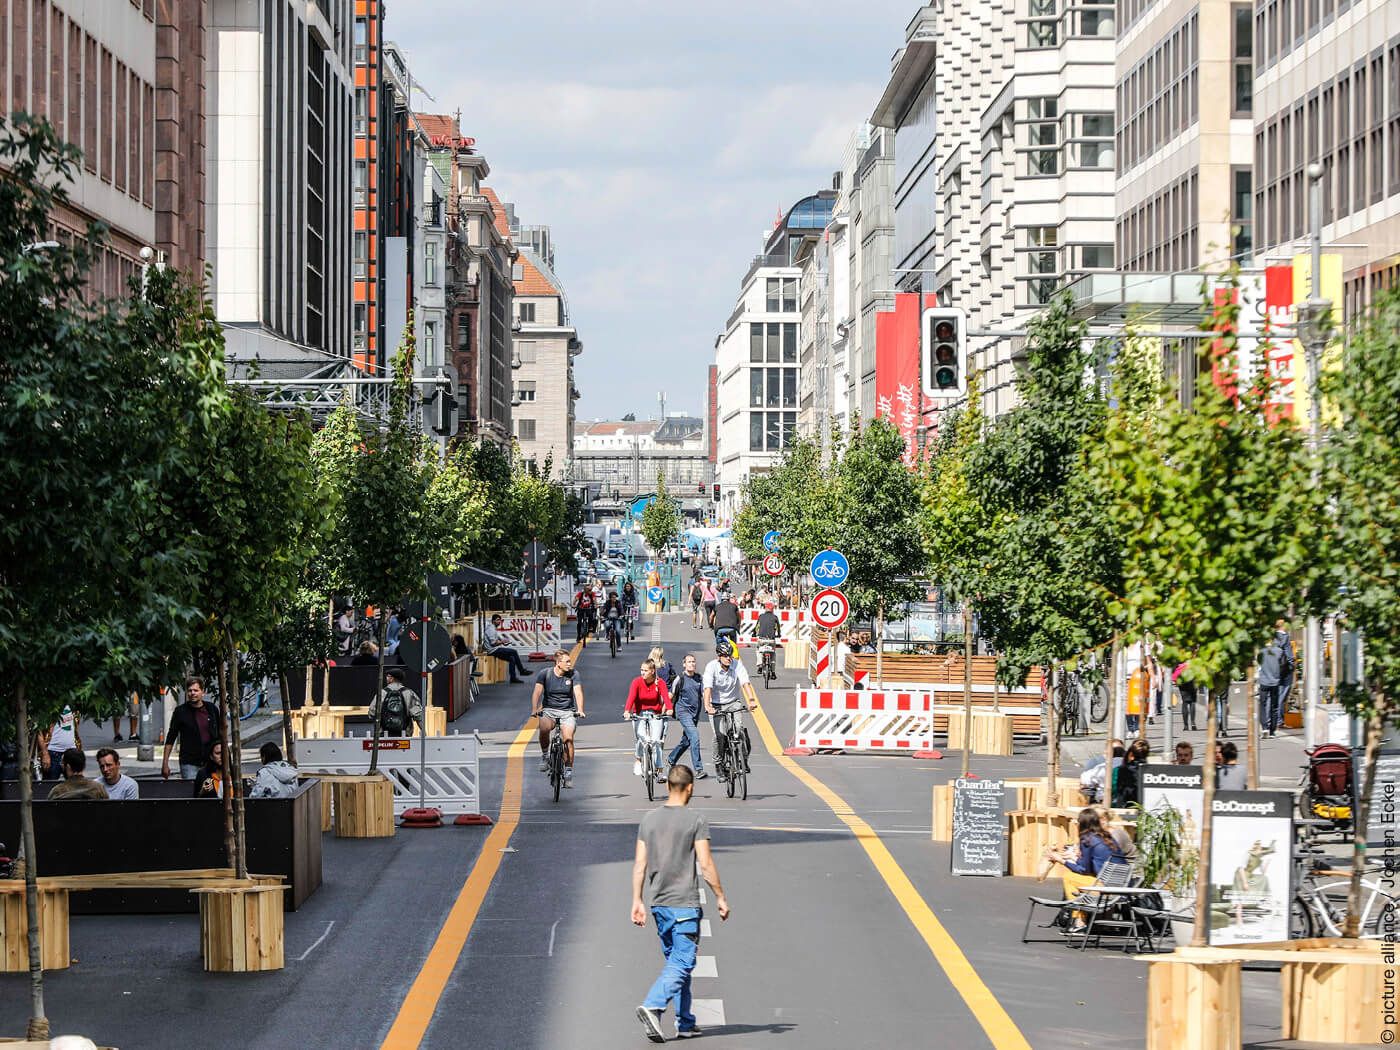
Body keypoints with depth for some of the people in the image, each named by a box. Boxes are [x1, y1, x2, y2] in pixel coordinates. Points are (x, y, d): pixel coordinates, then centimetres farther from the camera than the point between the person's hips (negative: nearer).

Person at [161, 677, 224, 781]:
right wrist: (165, 763, -3)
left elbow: (220, 735, 17)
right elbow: (170, 738, 1)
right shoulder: (180, 711, -2)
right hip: (189, 763, -3)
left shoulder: (212, 709, 6)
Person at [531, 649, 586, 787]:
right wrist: (534, 710, -30)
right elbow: (537, 692, -14)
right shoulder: (545, 674, -5)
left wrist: (580, 710, -30)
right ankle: (544, 755, -8)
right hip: (549, 710, -1)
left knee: (568, 738, -21)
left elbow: (578, 693, -13)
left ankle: (568, 772, -10)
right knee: (544, 729, -34)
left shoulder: (573, 674, -3)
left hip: (567, 712, 1)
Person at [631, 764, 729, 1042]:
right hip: (685, 904, -6)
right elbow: (705, 865, -11)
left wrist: (637, 901, 9)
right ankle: (652, 1007, -26)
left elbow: (640, 864, 6)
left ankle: (685, 1023, 18)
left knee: (676, 961, 15)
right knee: (681, 964, -7)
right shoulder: (696, 821, -9)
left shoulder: (649, 819, 7)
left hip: (659, 904, 6)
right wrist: (720, 898, -3)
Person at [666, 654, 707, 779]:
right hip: (683, 711, -6)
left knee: (686, 740, 16)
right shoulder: (680, 679, -6)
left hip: (695, 712, 6)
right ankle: (698, 769, -20)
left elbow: (704, 694, 0)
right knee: (695, 737, -19)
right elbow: (671, 695, 2)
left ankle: (671, 760, 40)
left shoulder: (699, 678, 7)